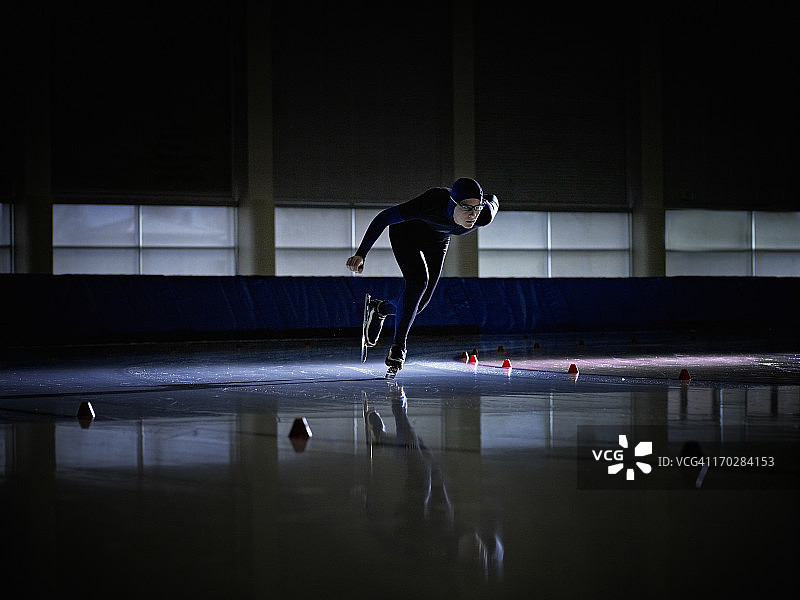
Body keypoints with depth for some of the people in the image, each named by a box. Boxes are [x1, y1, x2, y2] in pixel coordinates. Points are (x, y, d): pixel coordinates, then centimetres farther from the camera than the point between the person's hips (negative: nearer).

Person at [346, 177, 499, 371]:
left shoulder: (485, 216, -34)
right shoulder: (432, 203, -44)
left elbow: (493, 200, -8)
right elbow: (384, 217, -35)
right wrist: (361, 254, -39)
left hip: (438, 241, 4)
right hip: (406, 232, -4)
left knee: (420, 303, 2)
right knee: (418, 281, -26)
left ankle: (380, 308, 34)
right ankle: (398, 346, -14)